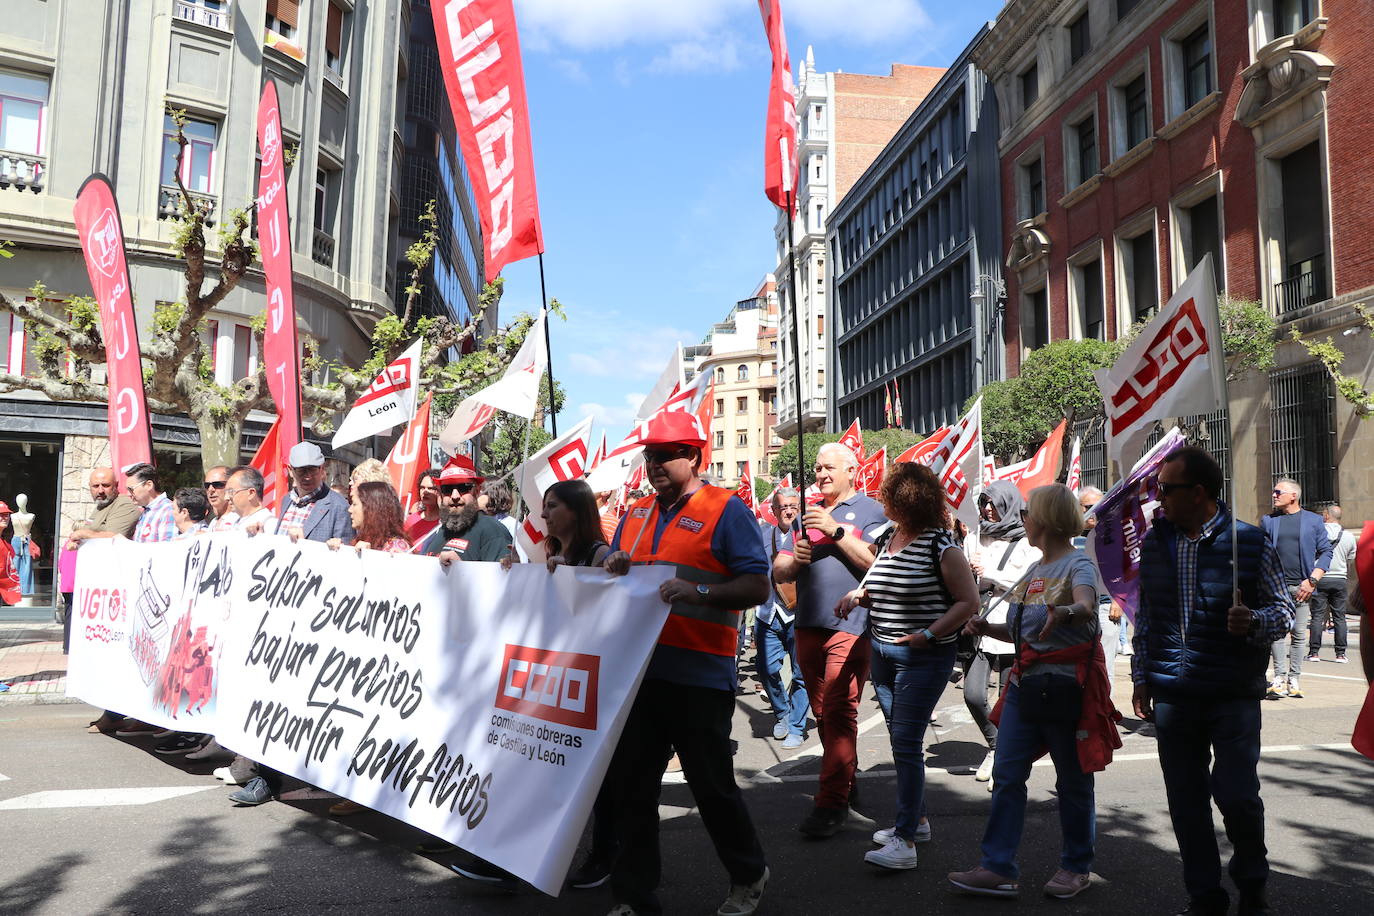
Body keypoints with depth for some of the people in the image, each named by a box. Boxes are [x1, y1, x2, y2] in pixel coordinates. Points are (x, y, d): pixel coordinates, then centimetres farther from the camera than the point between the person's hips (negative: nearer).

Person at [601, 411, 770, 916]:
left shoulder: (726, 510, -5)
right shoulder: (636, 514, 14)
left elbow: (757, 586, -11)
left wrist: (698, 592, -25)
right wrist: (614, 569, -2)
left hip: (700, 675, -6)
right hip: (637, 669, 6)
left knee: (712, 784, 6)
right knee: (631, 784, 10)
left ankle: (749, 875, 31)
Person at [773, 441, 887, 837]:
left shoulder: (870, 511, 2)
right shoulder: (808, 515, 19)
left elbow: (878, 562, -13)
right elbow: (778, 571, 15)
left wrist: (836, 531, -18)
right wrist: (795, 561, -7)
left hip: (850, 628, -6)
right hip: (808, 626, 6)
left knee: (839, 713, -11)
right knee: (822, 714, 12)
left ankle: (832, 802, -8)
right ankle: (845, 781, 27)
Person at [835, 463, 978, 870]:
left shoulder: (941, 545, -14)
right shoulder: (885, 539, 8)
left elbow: (969, 601, -12)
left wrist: (929, 635, -19)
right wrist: (858, 595, 1)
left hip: (924, 658, -8)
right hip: (882, 653, 8)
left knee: (906, 742, -9)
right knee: (901, 741, 15)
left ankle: (905, 840, -4)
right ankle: (917, 819, 30)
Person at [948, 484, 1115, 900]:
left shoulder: (1079, 564, -10)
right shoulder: (1034, 570, 15)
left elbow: (1085, 607, -32)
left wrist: (1065, 612, -53)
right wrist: (988, 628, 6)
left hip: (1067, 684, -8)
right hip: (1026, 682, 8)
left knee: (1073, 780, 7)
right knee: (1007, 774, 3)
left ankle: (1077, 867, 23)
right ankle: (999, 868, 7)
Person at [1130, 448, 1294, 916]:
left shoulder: (1249, 542, -6)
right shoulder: (1154, 543, 7)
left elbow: (1285, 609, 0)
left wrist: (1253, 621, -21)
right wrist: (1141, 678, 13)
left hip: (1233, 696, -3)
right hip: (1172, 696, 4)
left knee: (1237, 795, -3)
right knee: (1186, 802, 8)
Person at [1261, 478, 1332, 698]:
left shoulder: (1314, 520, 6)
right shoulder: (1268, 521, 10)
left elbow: (1326, 552, 5)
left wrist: (1312, 580, -5)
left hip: (1302, 587, 0)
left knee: (1300, 634, 3)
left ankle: (1294, 678, 10)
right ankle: (1279, 678, -5)